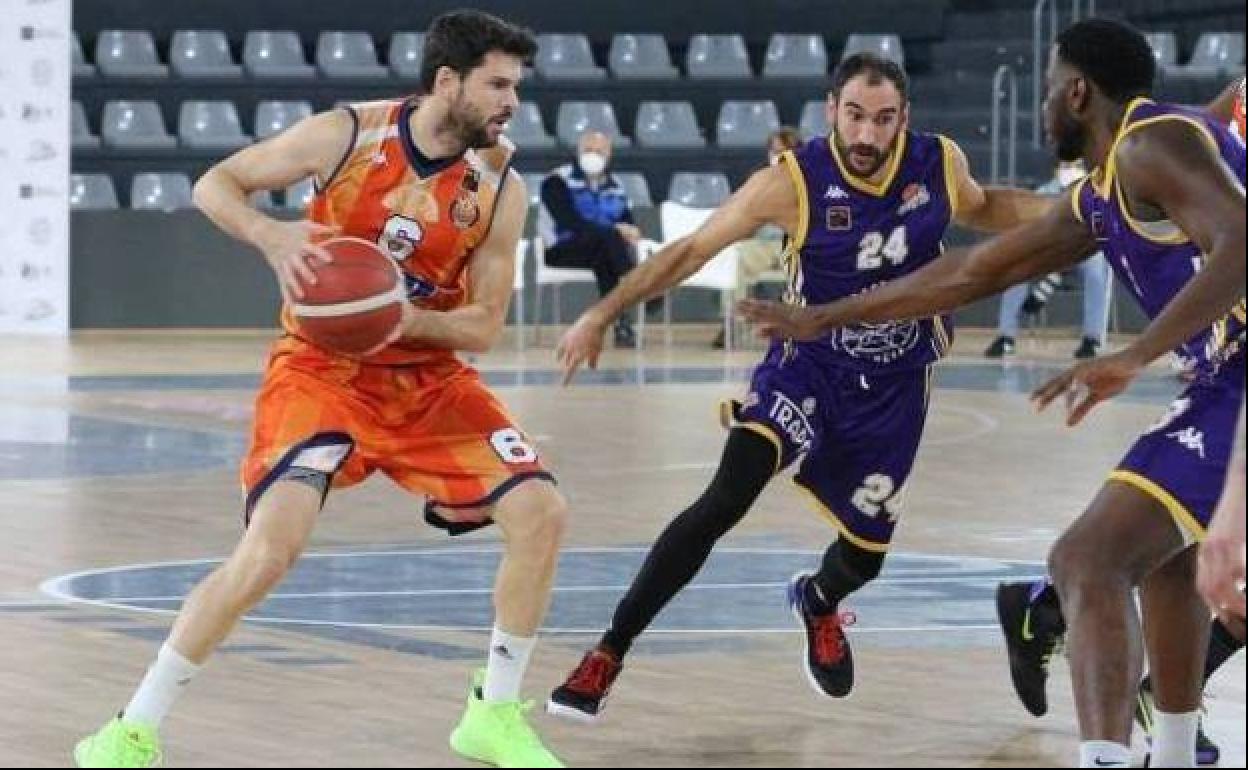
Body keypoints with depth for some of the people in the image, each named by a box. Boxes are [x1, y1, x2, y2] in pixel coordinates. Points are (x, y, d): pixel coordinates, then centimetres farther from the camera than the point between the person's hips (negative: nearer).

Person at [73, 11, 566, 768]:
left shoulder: (500, 187, -8)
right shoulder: (347, 136, -15)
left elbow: (485, 324, -6)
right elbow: (216, 185, -5)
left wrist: (403, 317, -25)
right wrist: (272, 236, -26)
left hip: (430, 378, 4)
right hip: (321, 369, -4)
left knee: (542, 511, -10)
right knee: (272, 546, -23)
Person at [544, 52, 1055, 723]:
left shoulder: (940, 164, -10)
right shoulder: (794, 182, -20)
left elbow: (981, 209, 15)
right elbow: (691, 250, -13)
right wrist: (602, 315, -17)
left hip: (895, 390, 4)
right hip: (805, 369, -4)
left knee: (865, 553, 12)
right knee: (726, 500, -26)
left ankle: (818, 603, 52)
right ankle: (608, 654, -20)